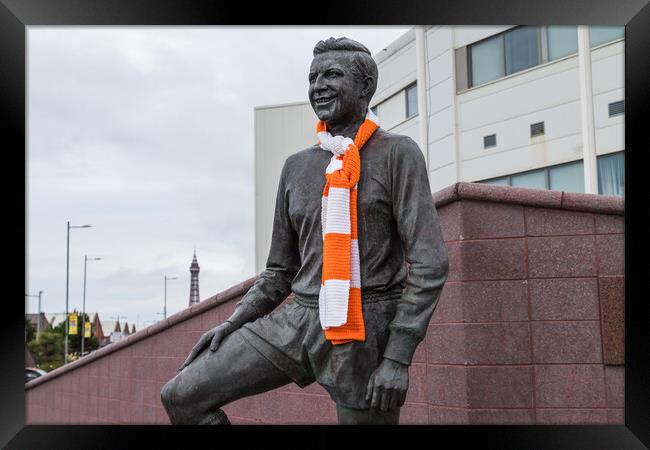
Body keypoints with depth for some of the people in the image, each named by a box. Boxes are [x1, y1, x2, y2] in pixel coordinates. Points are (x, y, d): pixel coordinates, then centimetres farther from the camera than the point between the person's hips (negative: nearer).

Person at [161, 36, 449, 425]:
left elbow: (430, 264, -10)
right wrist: (233, 322, 5)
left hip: (363, 333, -5)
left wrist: (398, 356, -16)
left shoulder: (397, 153, -3)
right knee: (182, 396, -5)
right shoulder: (297, 166, 14)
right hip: (298, 320, 5)